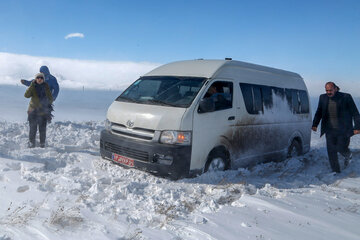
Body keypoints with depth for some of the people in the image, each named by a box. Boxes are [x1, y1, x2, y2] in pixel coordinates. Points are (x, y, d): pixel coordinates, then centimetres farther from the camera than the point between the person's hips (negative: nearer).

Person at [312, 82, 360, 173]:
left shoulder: (346, 97, -8)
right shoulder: (323, 98, 3)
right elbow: (319, 113, 13)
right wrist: (315, 124, 5)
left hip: (343, 130, -3)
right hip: (330, 130, 4)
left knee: (341, 148, -2)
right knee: (331, 150, 2)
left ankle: (348, 155, 34)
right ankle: (335, 171, 15)